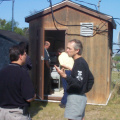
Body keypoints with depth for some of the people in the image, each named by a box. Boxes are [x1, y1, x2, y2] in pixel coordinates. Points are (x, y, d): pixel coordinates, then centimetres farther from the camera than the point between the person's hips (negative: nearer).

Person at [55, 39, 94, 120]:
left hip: (76, 97, -10)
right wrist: (86, 89, 14)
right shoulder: (82, 62, 13)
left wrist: (65, 76, -33)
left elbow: (78, 84, -26)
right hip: (81, 96, 10)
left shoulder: (79, 63, -18)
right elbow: (91, 79, 20)